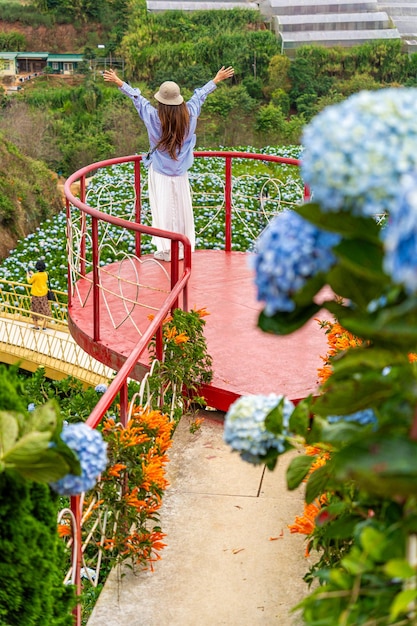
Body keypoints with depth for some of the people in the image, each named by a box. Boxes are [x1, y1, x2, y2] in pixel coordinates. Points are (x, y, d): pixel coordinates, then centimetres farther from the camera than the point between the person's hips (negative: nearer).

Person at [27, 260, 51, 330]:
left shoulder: (35, 275, -22)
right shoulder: (45, 274, -6)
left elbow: (30, 281, -5)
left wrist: (28, 275, 13)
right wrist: (33, 274, 19)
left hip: (36, 295, -5)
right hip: (44, 294, 5)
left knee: (35, 310, 10)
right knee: (44, 310, 13)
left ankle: (36, 326, 19)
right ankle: (44, 326, 20)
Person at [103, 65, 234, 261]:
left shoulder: (154, 117, -17)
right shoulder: (189, 115, -10)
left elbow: (137, 98, -3)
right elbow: (199, 95, 6)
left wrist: (118, 82, 11)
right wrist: (217, 79, 23)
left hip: (160, 173, -3)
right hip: (180, 173, 3)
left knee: (163, 210, 3)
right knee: (181, 210, 12)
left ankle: (165, 250, 7)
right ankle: (183, 249, 21)